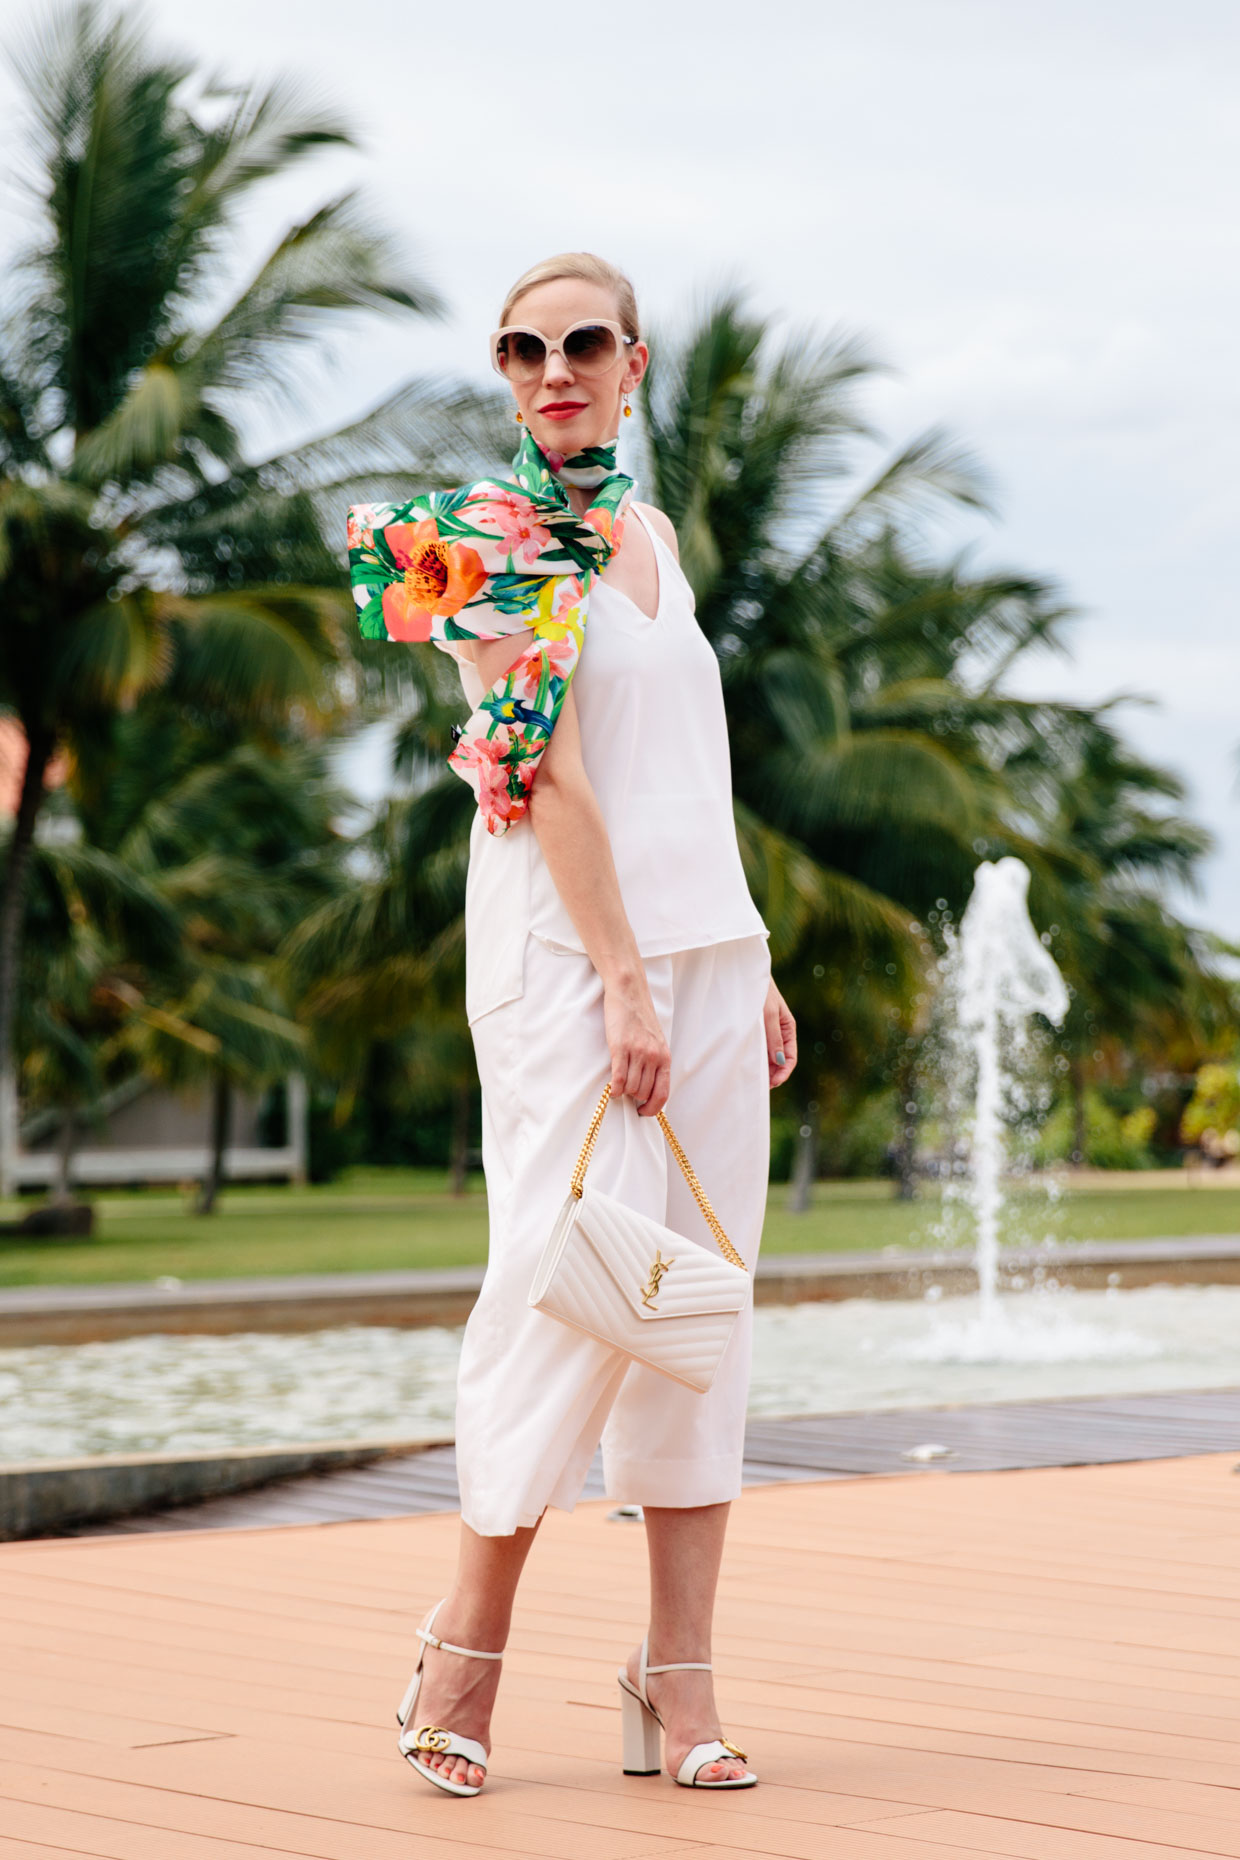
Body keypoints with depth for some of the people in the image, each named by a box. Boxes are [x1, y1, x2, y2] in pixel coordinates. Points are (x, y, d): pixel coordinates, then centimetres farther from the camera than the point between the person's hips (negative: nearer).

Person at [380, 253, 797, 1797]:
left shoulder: (649, 533, 18)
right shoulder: (495, 534, -5)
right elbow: (551, 771, -13)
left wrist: (751, 972, 18)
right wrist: (623, 983, -18)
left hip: (705, 945, 7)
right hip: (566, 956, -7)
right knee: (573, 1286, -12)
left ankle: (679, 1682, 4)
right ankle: (465, 1657, 3)